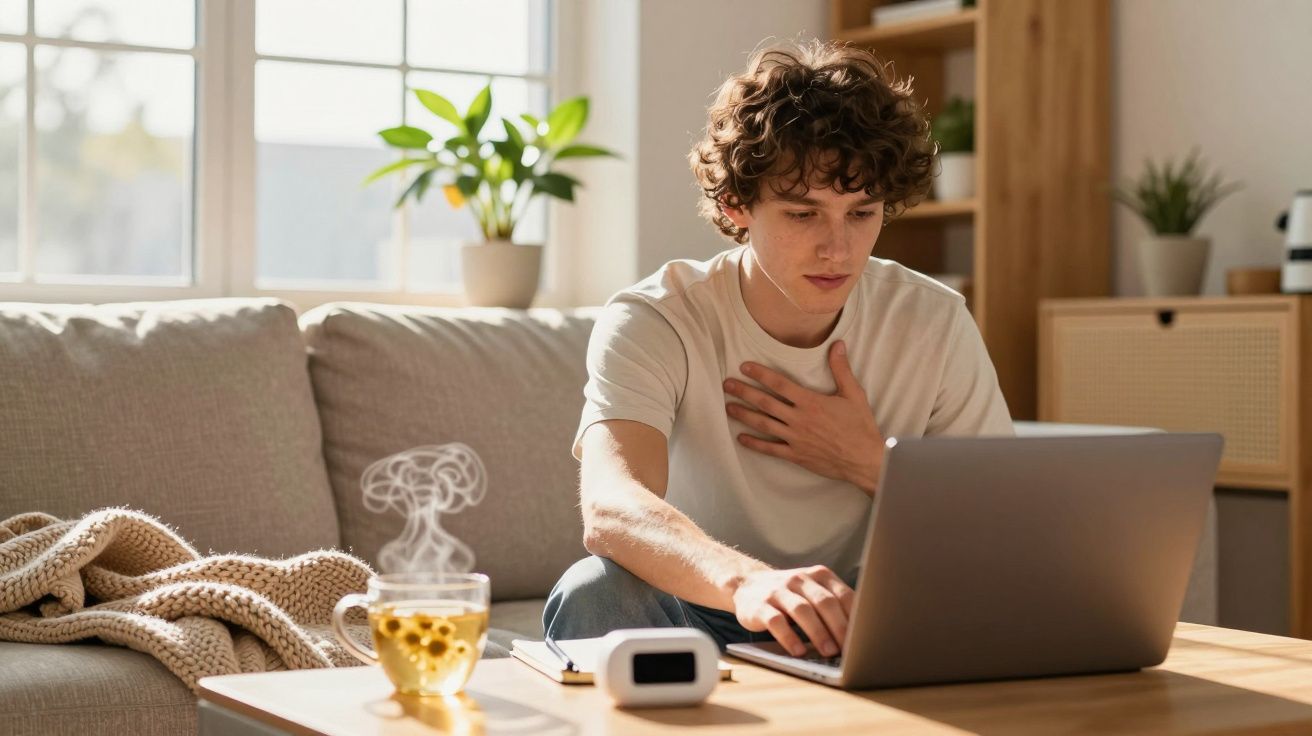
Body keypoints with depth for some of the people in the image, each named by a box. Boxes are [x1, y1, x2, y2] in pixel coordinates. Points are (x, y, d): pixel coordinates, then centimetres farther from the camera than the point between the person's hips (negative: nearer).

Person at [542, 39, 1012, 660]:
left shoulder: (933, 324, -4)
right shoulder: (652, 323, -14)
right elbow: (609, 509, -35)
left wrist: (871, 464, -16)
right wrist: (745, 580, -56)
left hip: (856, 624, 2)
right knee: (596, 592, -33)